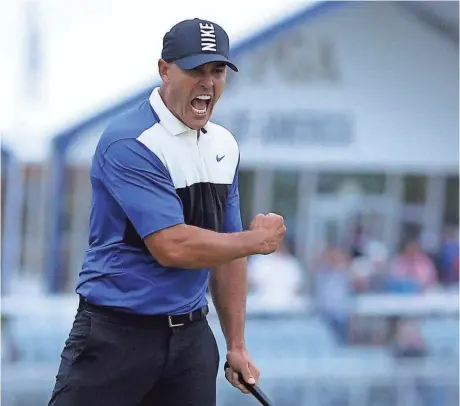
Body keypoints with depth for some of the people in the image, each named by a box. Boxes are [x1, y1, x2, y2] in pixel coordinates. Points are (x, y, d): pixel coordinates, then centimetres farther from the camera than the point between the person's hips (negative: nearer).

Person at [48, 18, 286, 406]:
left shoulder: (224, 145, 11)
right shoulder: (129, 143, -15)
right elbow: (172, 247, -22)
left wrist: (237, 345, 13)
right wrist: (258, 240, -8)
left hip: (192, 337, 7)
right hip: (117, 334, -7)